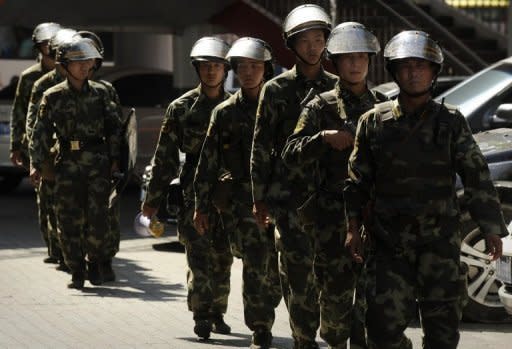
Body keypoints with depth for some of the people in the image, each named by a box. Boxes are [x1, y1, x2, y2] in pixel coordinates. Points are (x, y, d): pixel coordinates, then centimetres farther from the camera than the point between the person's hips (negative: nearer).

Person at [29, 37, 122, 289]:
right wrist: (36, 164, -10)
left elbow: (114, 127, 13)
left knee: (97, 218, -6)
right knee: (69, 221, -2)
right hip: (68, 162, 0)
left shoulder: (99, 93, 8)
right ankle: (77, 273, 9)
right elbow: (41, 132, -1)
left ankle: (95, 264, 16)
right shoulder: (53, 97, 3)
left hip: (97, 162, 0)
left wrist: (114, 158, 5)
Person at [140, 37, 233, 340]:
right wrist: (154, 198, 2)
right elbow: (165, 156, 3)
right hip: (194, 189, -2)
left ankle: (217, 313, 20)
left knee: (223, 257, 8)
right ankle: (202, 314, -13)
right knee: (199, 253, -13)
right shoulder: (182, 108, 2)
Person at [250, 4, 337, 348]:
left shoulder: (336, 88, 10)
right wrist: (260, 198, 0)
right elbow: (261, 147, 4)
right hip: (289, 194, -2)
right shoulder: (276, 90, 3)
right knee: (298, 270, -9)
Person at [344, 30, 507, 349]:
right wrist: (353, 228, 1)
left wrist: (492, 228, -4)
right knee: (385, 322, -5)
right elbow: (358, 179, 8)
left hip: (440, 239, 0)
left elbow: (476, 176, 1)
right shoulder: (374, 122, 4)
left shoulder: (451, 121, 2)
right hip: (390, 240, 0)